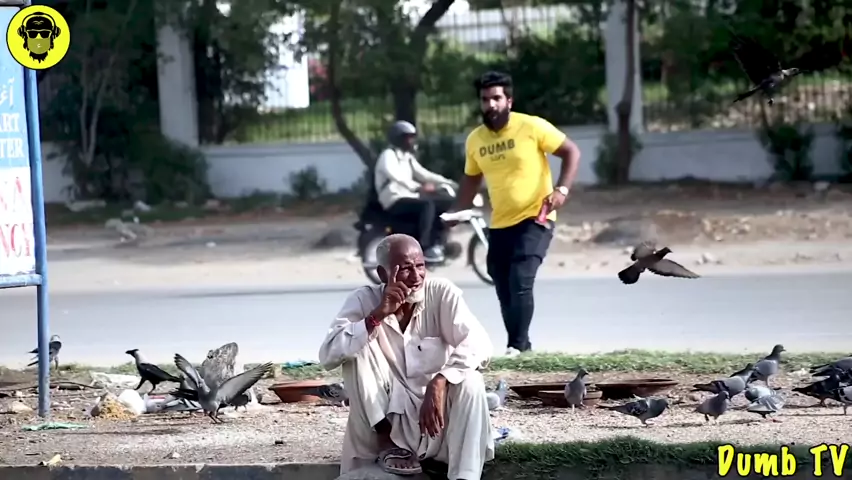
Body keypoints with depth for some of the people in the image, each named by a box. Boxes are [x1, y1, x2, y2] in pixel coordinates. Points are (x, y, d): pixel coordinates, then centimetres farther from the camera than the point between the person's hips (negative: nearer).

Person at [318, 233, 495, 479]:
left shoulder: (442, 293, -11)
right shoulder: (364, 300, -8)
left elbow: (479, 346, -22)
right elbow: (328, 356, -21)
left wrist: (439, 383, -38)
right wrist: (377, 316, -29)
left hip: (437, 407, -1)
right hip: (385, 417, 1)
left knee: (470, 381, -30)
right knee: (358, 348, -20)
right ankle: (387, 444, -12)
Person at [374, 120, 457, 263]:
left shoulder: (407, 157, 18)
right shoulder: (388, 155, -11)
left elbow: (422, 174, 16)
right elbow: (396, 176, -28)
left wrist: (446, 182, 2)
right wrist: (418, 188, -42)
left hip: (409, 197, 9)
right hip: (395, 201, -9)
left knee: (447, 203, -3)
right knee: (427, 204, -34)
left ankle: (434, 242, -2)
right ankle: (424, 248, -33)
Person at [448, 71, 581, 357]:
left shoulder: (532, 127, -11)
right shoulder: (475, 140, 4)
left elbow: (571, 152, -6)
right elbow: (471, 180, 17)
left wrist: (562, 189, -19)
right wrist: (456, 213, 4)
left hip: (534, 219, -6)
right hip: (499, 224, 6)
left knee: (520, 283, -19)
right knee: (504, 290, 9)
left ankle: (517, 345, -13)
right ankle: (518, 345, 23)